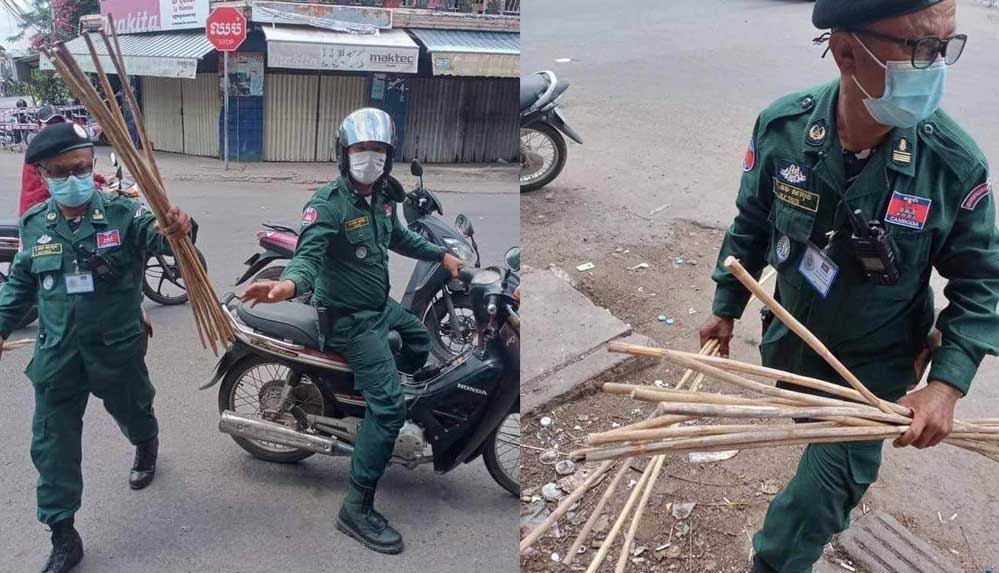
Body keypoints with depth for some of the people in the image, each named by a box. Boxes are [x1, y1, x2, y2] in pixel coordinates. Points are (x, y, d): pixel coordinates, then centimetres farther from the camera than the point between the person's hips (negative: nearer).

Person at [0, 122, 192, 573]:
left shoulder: (124, 213, -14)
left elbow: (157, 236, -34)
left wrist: (176, 229, -56)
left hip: (117, 349, -2)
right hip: (57, 354, 3)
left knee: (132, 414, 23)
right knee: (52, 446, 4)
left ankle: (146, 446, 60)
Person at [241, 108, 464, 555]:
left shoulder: (382, 197, 4)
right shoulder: (328, 203, -22)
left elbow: (398, 238, 23)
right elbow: (309, 254, -37)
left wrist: (440, 254, 26)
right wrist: (290, 283, -58)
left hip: (382, 305, 9)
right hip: (350, 318, -9)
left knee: (420, 342, 31)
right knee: (389, 404, -16)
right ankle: (356, 509, -10)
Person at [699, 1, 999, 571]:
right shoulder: (782, 127, -21)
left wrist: (947, 384, -23)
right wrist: (726, 308, 5)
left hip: (874, 367, -3)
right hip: (789, 344, 3)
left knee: (824, 495, 1)